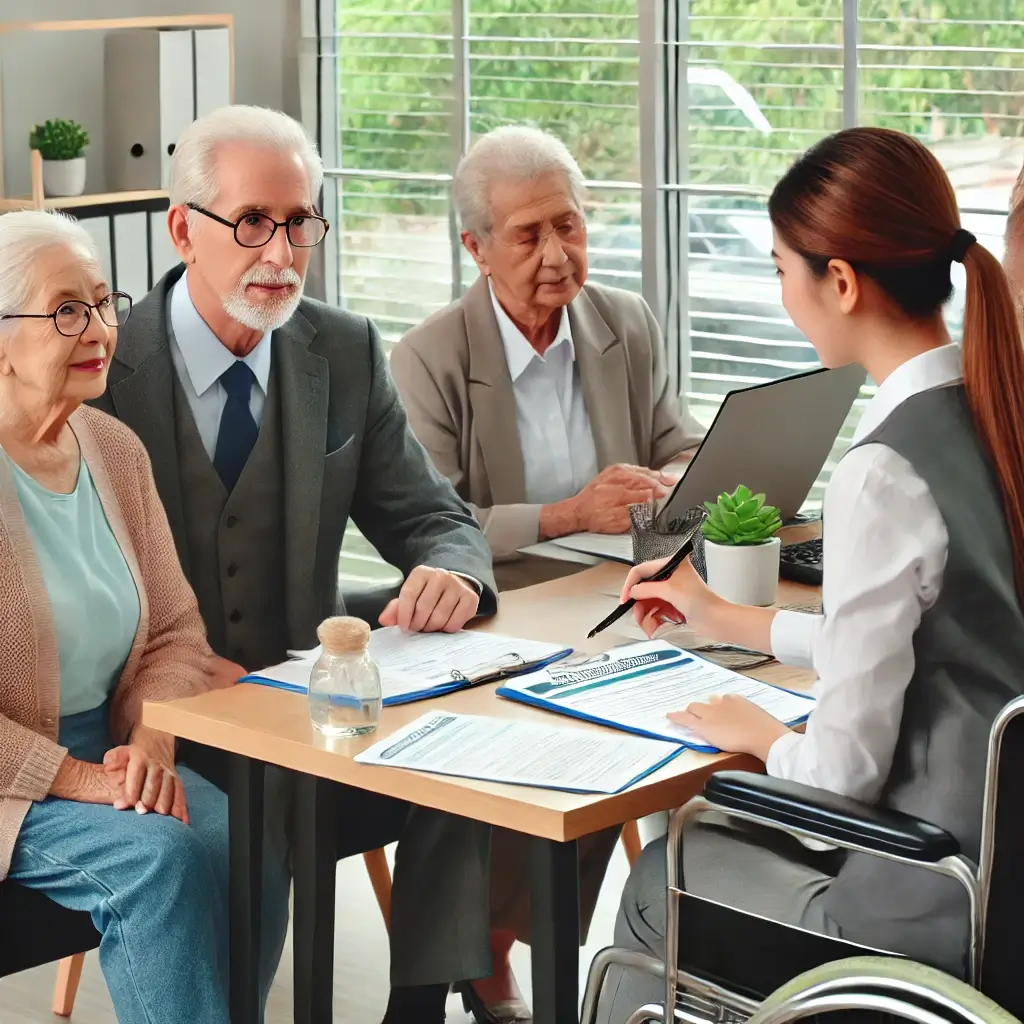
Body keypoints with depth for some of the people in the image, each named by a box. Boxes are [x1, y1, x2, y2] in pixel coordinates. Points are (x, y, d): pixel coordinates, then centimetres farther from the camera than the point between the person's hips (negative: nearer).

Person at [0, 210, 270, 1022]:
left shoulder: (115, 450, 7)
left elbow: (176, 632, 10)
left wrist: (151, 743, -9)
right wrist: (74, 780, -20)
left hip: (105, 753, 6)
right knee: (160, 857, -28)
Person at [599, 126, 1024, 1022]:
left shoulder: (884, 474, -24)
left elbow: (848, 769, -18)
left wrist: (761, 735, 4)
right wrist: (725, 620, 27)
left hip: (935, 913, -7)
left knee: (660, 881, 15)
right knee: (706, 831, 24)